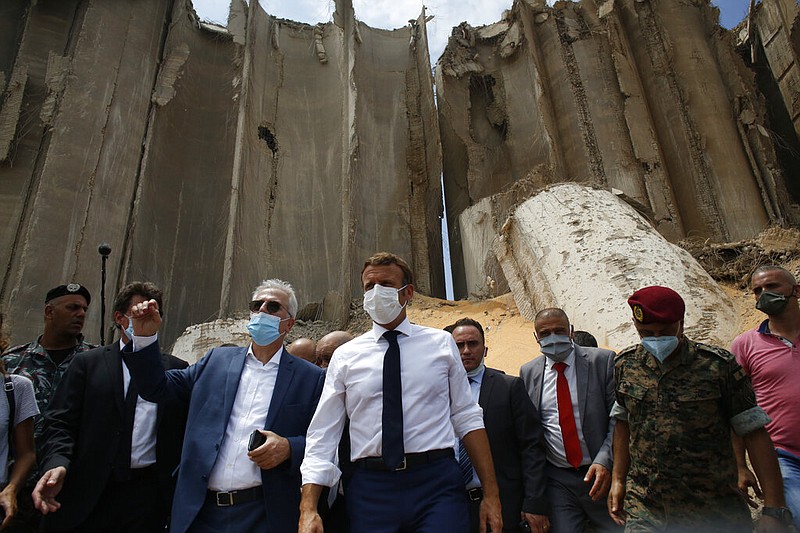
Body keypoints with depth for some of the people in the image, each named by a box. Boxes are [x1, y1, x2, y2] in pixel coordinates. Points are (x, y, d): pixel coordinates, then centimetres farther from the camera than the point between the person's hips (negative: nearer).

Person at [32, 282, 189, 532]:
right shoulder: (87, 362, 6)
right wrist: (57, 464, -17)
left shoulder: (177, 369, 5)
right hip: (88, 493, 0)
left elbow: (190, 427, 5)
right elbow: (60, 422, 1)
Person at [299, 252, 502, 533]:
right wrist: (308, 509, -6)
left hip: (437, 482, 0)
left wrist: (490, 494, 1)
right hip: (370, 488, 1)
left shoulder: (441, 343, 5)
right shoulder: (344, 356, 5)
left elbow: (467, 418, 4)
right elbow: (323, 435, 3)